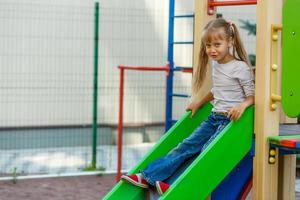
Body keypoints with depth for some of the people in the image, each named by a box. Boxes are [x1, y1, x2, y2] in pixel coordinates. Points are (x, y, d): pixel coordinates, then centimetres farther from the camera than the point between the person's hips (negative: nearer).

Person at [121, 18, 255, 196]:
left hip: (232, 119, -7)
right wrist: (200, 103, 28)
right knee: (188, 145, -1)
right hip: (215, 117, 7)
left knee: (208, 150, -22)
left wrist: (243, 105, -32)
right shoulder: (216, 65, 12)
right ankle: (147, 176, -7)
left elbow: (252, 95, -13)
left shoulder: (241, 67, -12)